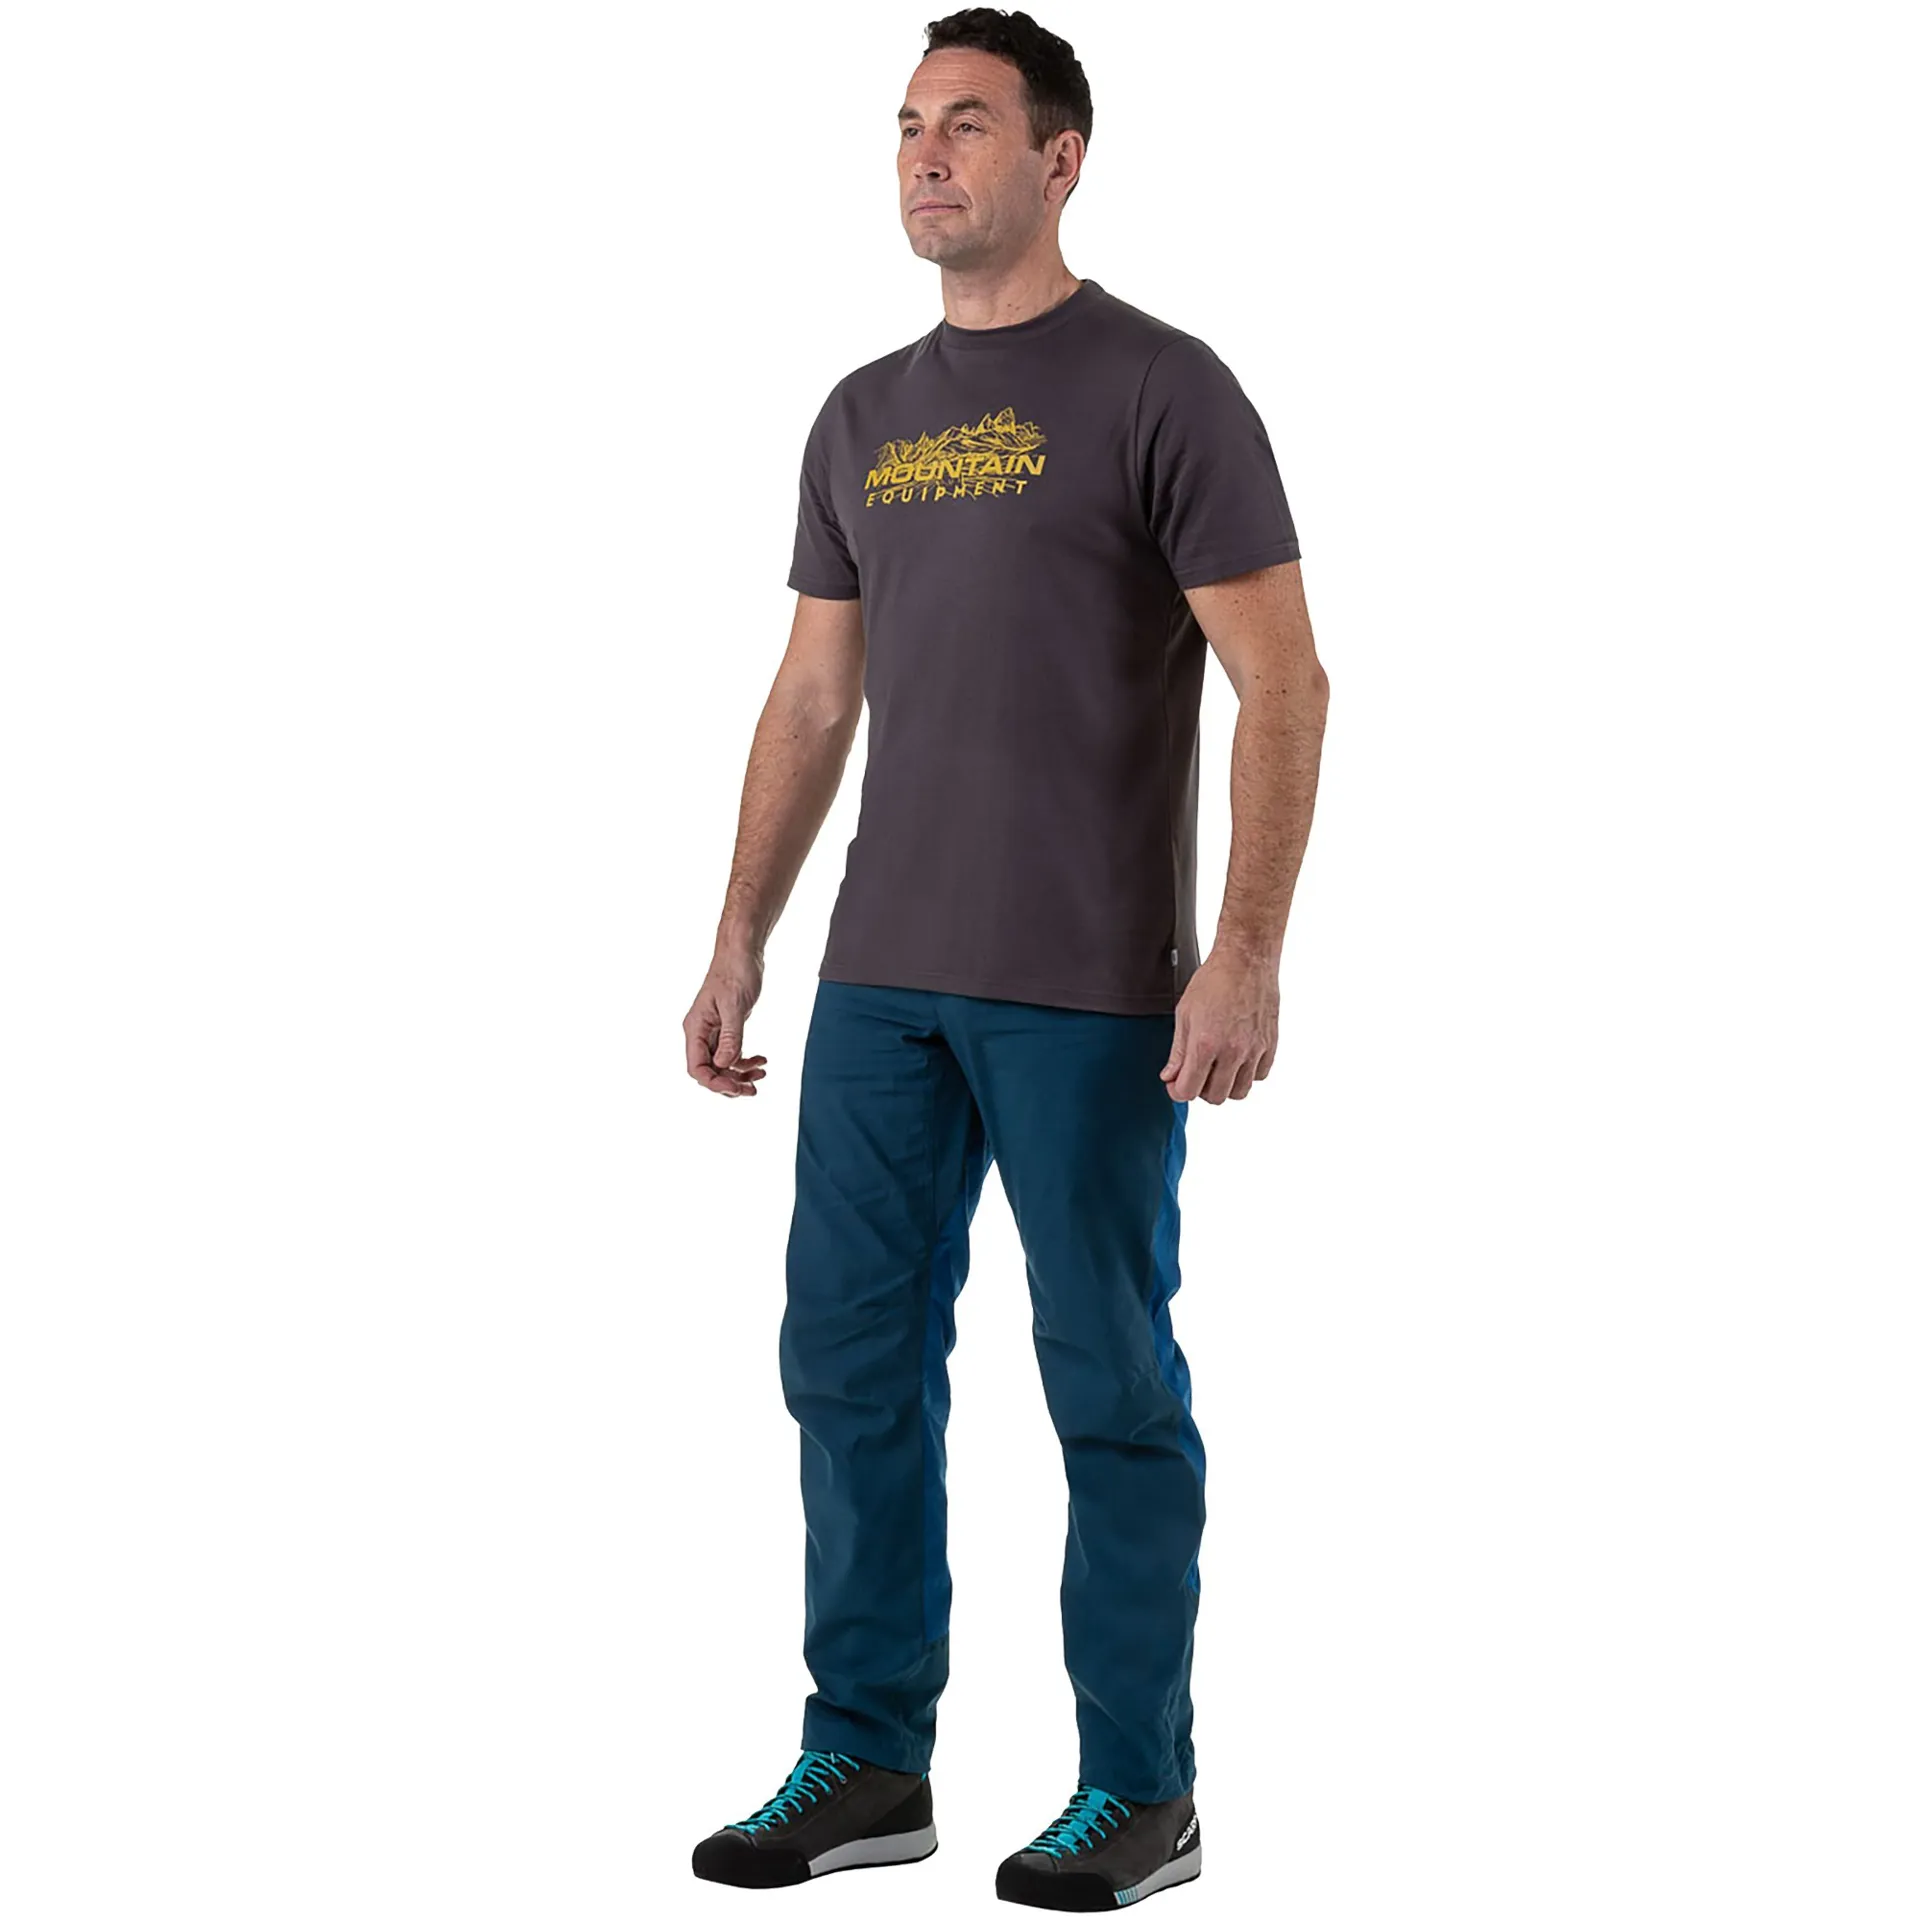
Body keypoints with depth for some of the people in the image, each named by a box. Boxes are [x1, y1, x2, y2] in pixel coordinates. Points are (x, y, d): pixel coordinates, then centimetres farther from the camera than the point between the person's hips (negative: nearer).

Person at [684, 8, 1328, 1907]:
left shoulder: (1158, 389, -7)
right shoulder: (862, 417, 13)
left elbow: (1282, 685, -11)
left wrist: (1246, 951, -19)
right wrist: (739, 942, 13)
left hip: (1088, 992, -6)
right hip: (881, 977, 6)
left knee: (1109, 1383, 2)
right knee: (850, 1358, 8)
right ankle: (865, 1763, 20)